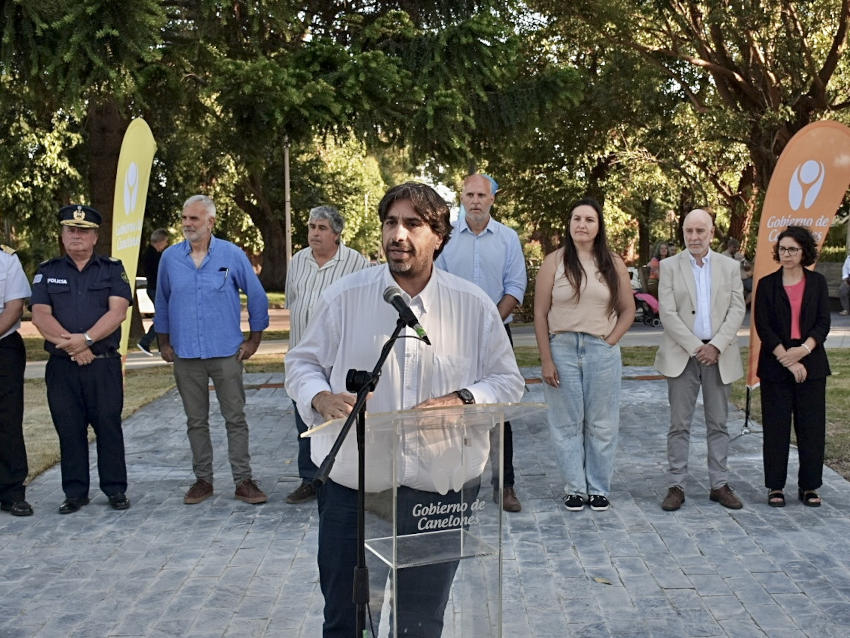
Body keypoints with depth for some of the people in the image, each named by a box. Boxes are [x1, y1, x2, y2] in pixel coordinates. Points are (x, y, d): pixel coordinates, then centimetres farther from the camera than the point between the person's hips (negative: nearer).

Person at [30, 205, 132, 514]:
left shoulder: (112, 269, 7)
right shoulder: (47, 272, 10)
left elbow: (118, 311, -7)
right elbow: (40, 315, -2)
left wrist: (85, 339, -18)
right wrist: (71, 345, -14)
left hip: (104, 364, -1)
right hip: (62, 367, 2)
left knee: (109, 427, 2)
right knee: (69, 430, 6)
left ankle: (115, 489, 12)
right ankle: (75, 493, 16)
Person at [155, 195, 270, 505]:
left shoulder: (232, 255, -3)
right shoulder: (170, 257, 4)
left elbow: (257, 297, 4)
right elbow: (162, 302, 14)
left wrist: (254, 340, 4)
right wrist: (164, 343, 13)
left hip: (226, 352, -2)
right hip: (186, 355, 2)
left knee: (235, 418, 0)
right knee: (196, 421, 10)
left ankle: (243, 480, 8)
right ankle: (202, 479, 20)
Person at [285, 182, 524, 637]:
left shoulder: (474, 305, -1)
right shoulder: (343, 297, -2)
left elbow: (507, 381, 4)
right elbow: (302, 363, 7)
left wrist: (461, 401, -15)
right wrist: (321, 398, -15)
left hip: (438, 489, 0)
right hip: (352, 484, 0)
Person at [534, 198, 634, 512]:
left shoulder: (613, 263, 6)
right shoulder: (554, 261, 1)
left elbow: (628, 310, 12)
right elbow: (540, 314, -2)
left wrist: (610, 341, -2)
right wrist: (546, 359, -7)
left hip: (602, 352, 1)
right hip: (562, 348, -1)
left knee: (602, 425, 7)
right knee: (567, 424, 5)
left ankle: (599, 488, 19)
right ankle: (574, 488, 17)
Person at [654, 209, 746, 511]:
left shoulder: (730, 266, 8)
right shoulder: (670, 266, 1)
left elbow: (737, 310, 1)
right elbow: (667, 313, -6)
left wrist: (716, 346, -11)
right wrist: (695, 347, -13)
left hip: (719, 355, 2)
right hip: (682, 355, -2)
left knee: (718, 424, 8)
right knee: (679, 424, 1)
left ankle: (719, 484, 17)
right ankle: (676, 486, 7)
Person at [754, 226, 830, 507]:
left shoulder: (817, 282, 6)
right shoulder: (767, 284, 2)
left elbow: (823, 323, 0)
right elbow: (763, 327, -5)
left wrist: (803, 350, -16)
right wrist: (787, 360, -13)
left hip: (811, 365, 1)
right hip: (775, 366, -1)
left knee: (812, 426, 4)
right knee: (776, 428, 3)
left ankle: (809, 486, 16)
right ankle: (775, 487, 13)